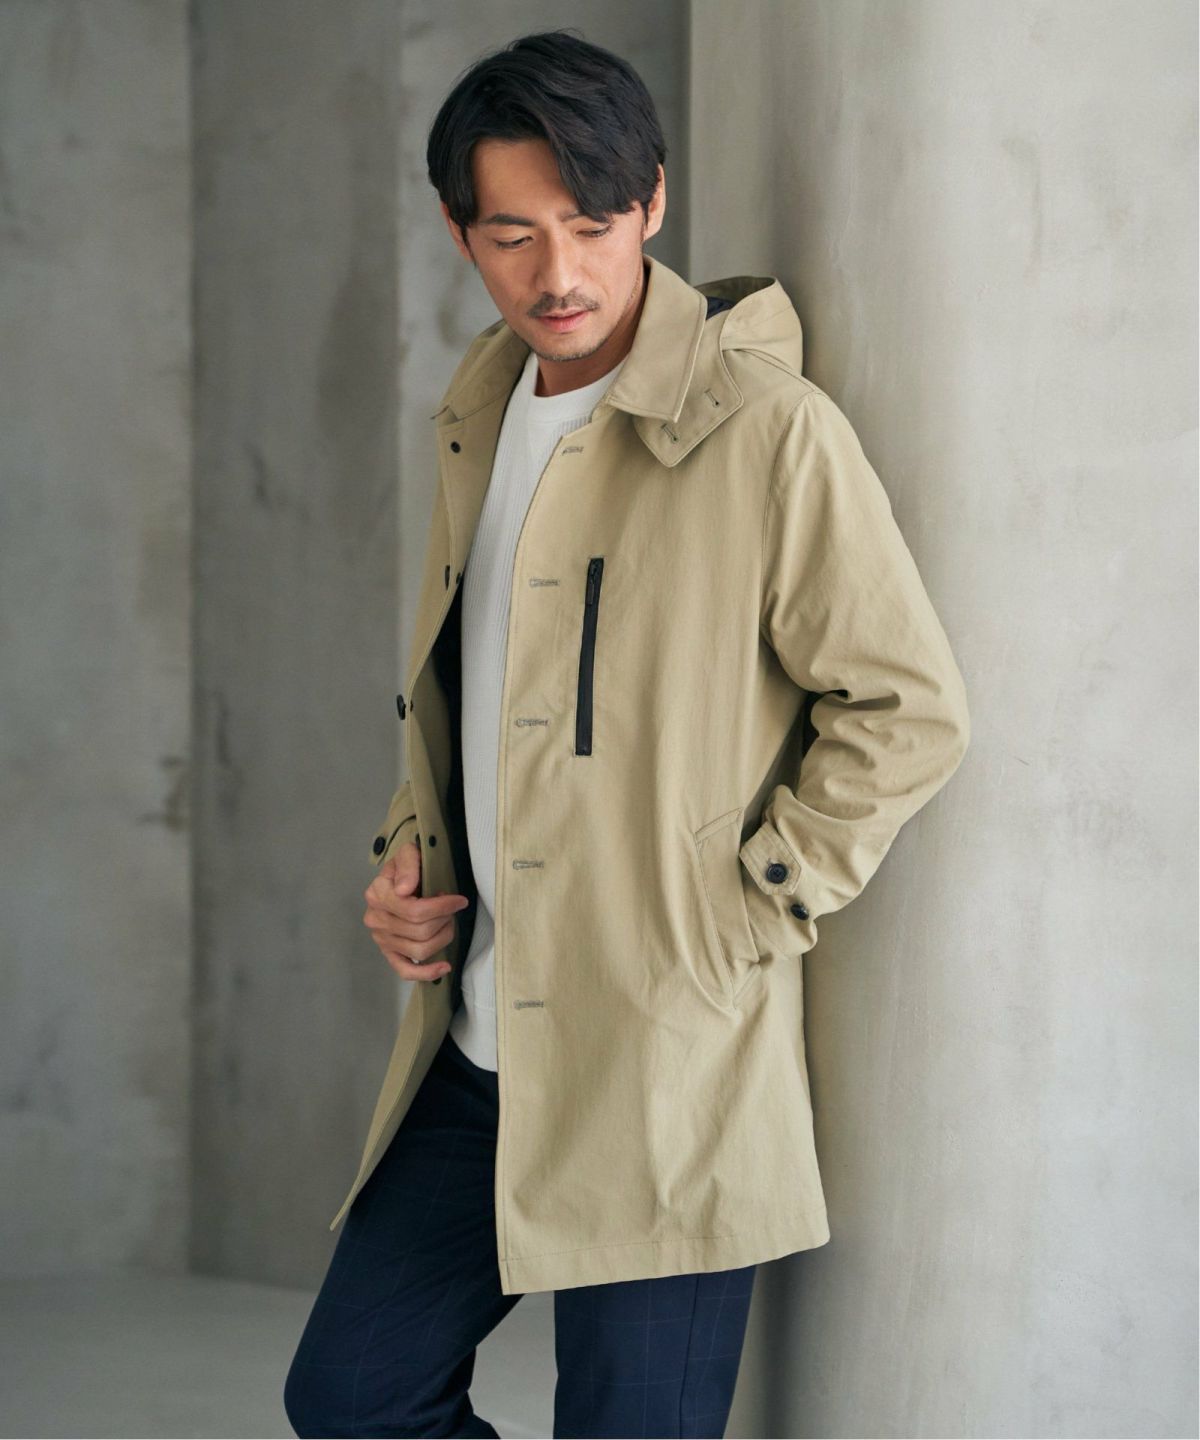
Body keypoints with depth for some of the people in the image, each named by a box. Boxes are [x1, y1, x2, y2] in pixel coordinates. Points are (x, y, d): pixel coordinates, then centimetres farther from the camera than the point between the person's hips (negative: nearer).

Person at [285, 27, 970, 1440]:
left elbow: (910, 712, -11)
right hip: (479, 1052, 8)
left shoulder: (767, 431, -13)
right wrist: (408, 854, 8)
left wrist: (737, 920, -13)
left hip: (666, 1071, -7)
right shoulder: (481, 413, 11)